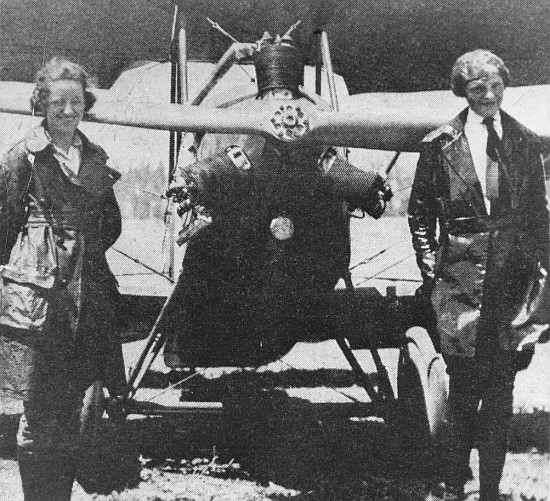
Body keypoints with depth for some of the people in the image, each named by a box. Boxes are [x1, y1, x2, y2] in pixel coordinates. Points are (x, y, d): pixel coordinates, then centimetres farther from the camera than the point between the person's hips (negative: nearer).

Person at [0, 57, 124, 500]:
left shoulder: (96, 158, 13)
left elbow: (111, 223, 20)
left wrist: (82, 252, 10)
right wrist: (36, 264, 2)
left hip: (89, 292, 5)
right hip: (38, 293, -5)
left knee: (73, 406, 11)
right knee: (40, 411, -2)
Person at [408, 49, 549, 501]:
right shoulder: (439, 145, 2)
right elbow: (419, 211, 9)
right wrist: (429, 267, 2)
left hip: (513, 277, 2)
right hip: (459, 277, -2)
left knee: (501, 388, 3)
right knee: (463, 384, 3)